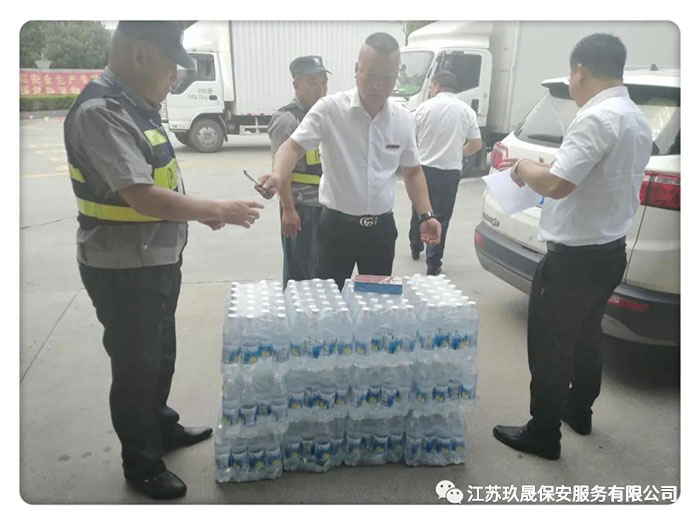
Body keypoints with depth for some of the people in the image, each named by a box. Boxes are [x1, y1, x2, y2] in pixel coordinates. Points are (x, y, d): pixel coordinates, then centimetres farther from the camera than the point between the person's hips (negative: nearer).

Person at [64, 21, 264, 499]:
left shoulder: (136, 107, 9)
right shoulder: (101, 113, -23)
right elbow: (143, 197, -30)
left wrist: (203, 211, 7)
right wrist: (218, 210, -22)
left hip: (156, 261, 9)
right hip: (123, 270, -9)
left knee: (160, 355, 23)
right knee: (135, 366, 7)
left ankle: (162, 427, 44)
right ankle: (141, 463, 27)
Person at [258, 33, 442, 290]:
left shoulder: (403, 119, 2)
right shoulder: (329, 109, -11)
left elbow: (412, 171, 11)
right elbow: (294, 146, -16)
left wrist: (426, 215, 2)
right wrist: (277, 175, -37)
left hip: (381, 227, 4)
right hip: (337, 225, -3)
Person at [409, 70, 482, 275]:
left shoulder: (424, 107, -2)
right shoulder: (467, 111, 1)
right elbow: (476, 145, 1)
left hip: (423, 168, 1)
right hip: (450, 172, 0)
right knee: (440, 218, 3)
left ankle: (415, 248, 37)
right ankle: (433, 265, 3)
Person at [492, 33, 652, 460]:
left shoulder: (597, 118, -22)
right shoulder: (638, 119, 10)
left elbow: (555, 184, -29)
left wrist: (524, 168, -8)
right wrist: (540, 168, 15)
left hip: (574, 257, -10)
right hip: (610, 251, 10)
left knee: (550, 346, 4)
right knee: (586, 337, 23)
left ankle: (543, 435, 17)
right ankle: (578, 411, 40)